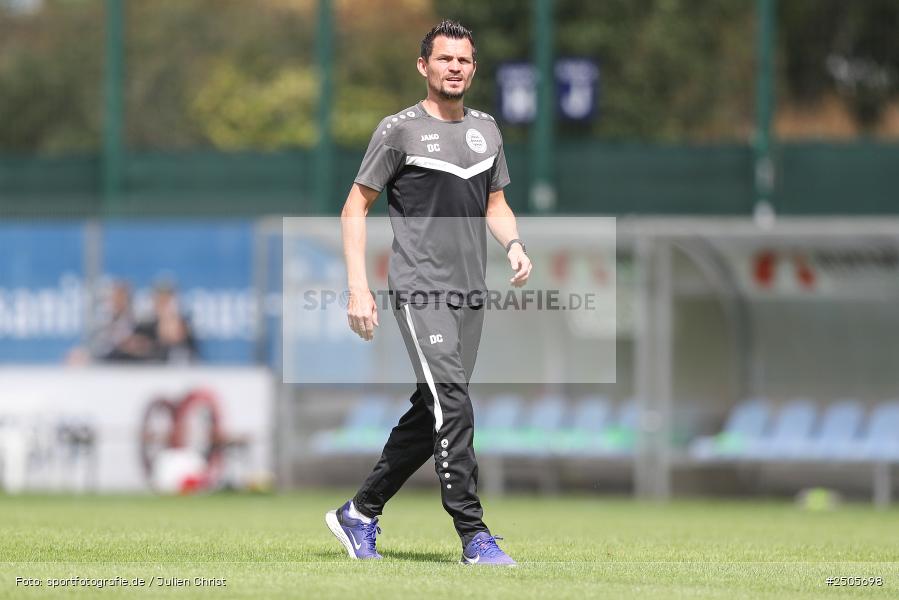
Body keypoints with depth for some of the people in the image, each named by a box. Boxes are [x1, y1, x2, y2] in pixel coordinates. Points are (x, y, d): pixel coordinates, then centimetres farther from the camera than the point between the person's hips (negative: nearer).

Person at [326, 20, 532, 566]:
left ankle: (360, 514, 23)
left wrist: (514, 244, 2)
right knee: (452, 403, -18)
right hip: (421, 289, -7)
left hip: (472, 294, 7)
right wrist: (359, 288, -8)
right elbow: (355, 208, 0)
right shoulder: (400, 130, -2)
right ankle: (474, 536, -19)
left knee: (431, 415, 9)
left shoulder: (486, 129, 15)